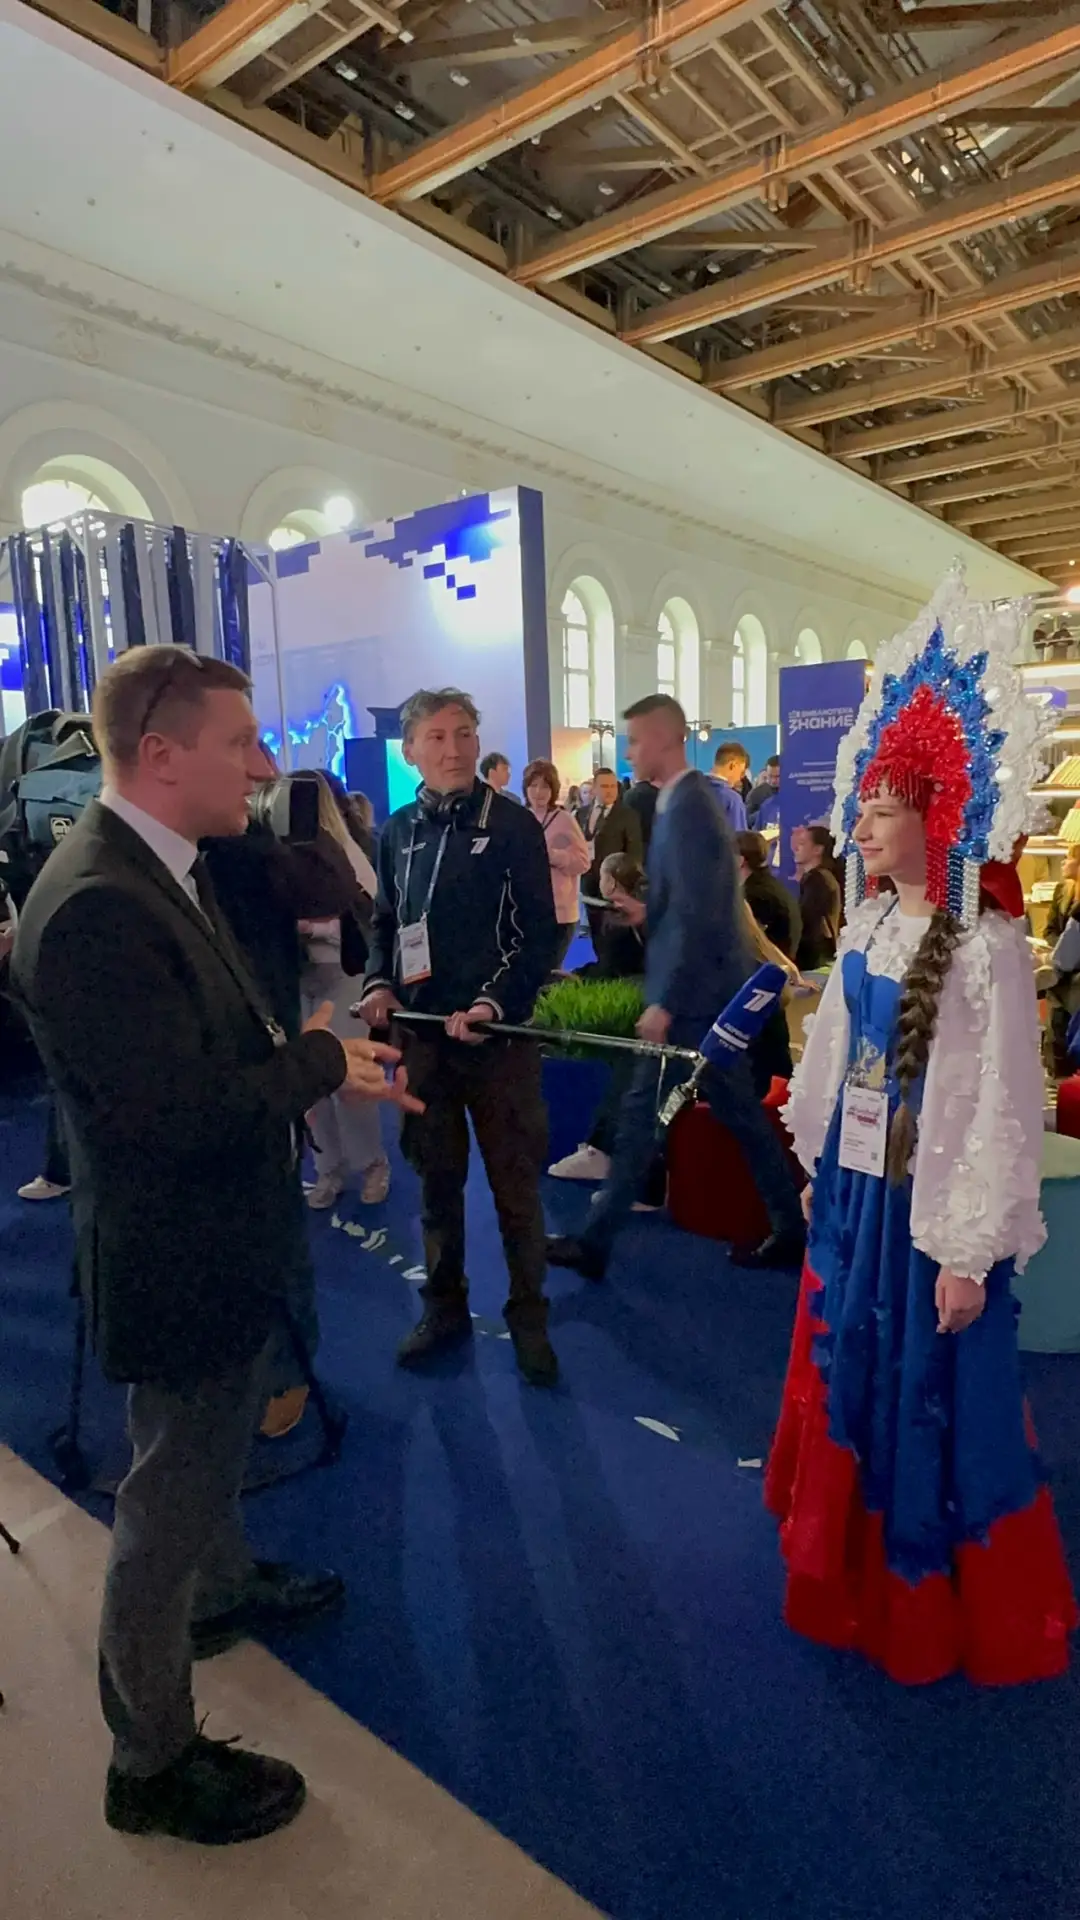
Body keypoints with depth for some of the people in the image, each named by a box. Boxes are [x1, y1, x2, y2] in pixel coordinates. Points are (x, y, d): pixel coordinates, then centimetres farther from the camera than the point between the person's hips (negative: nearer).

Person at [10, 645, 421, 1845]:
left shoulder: (159, 869, 2)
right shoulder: (97, 905, -30)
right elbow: (171, 1115, -32)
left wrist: (310, 1047, -3)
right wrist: (319, 1062, -20)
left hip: (213, 1238, 10)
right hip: (173, 1258, -9)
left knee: (210, 1450, 31)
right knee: (168, 1497, 11)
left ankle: (224, 1587, 58)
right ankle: (152, 1760, 35)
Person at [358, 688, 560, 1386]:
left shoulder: (514, 824, -6)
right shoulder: (398, 831, 9)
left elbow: (541, 935, -9)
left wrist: (494, 1003, -21)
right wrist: (380, 984, -2)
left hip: (498, 1034, -4)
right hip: (423, 1033, 4)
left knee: (515, 1184, 7)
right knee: (438, 1179, 16)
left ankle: (529, 1318, 24)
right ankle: (445, 1307, 33)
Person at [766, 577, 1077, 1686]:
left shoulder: (984, 946, -19)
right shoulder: (870, 928, 3)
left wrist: (971, 1252, -15)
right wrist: (816, 1171, 15)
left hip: (929, 1208, -7)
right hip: (854, 1191, 7)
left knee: (929, 1407, 10)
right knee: (845, 1383, 21)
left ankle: (937, 1612, 36)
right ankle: (853, 1571, 47)